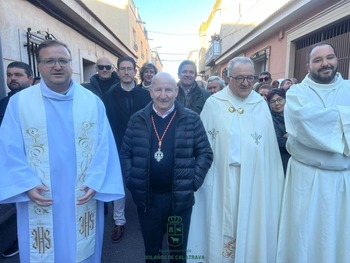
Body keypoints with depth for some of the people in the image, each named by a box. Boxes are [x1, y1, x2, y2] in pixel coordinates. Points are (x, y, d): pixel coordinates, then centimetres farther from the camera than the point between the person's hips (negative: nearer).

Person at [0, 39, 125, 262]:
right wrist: (28, 185, -14)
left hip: (83, 198, 1)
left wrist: (95, 183, -13)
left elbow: (104, 146, -5)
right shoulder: (19, 102, -2)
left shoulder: (93, 102, -2)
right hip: (39, 199, 0)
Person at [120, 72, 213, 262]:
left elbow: (205, 153, -2)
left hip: (180, 197, -1)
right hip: (146, 197, 1)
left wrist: (194, 182, -9)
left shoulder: (191, 119, -5)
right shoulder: (137, 120, -1)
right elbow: (125, 153, 4)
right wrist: (131, 181, -5)